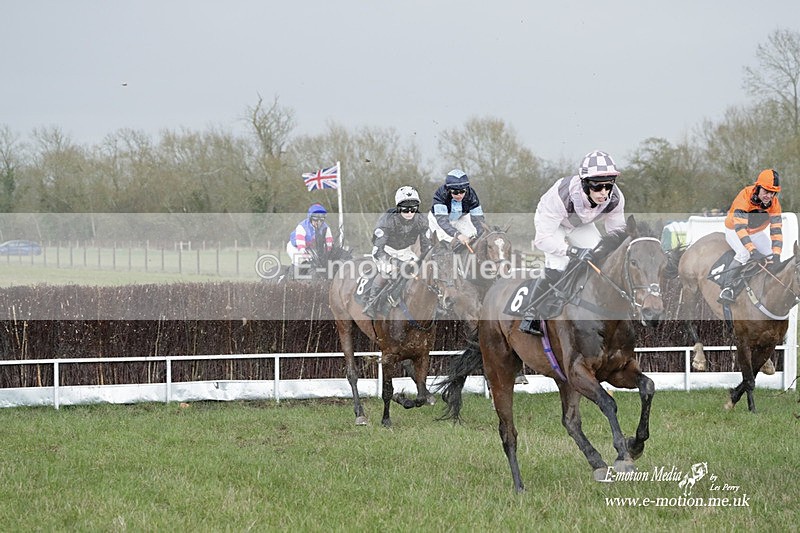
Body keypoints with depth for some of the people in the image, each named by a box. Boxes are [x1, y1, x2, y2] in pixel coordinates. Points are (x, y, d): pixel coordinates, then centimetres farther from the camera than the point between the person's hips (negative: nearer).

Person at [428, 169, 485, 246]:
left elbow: (478, 218, -30)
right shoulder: (440, 194, -36)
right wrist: (458, 235, -61)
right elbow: (442, 220, -46)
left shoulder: (471, 194, -27)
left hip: (460, 218, 3)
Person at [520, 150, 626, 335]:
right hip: (552, 222, -5)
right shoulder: (562, 195, -46)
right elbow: (543, 238, -42)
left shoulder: (615, 198, -31)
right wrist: (574, 251, -52)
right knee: (556, 268, -25)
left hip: (582, 226, 5)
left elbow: (617, 230, -11)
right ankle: (530, 316, -8)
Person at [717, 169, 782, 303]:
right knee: (744, 254, -31)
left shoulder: (774, 203, -19)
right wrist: (753, 251, -51)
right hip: (734, 230, -5)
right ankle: (726, 287, -28)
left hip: (756, 233, 5)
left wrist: (776, 255, -35)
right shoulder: (744, 197, -34)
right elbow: (740, 227, -41)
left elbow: (776, 229, -22)